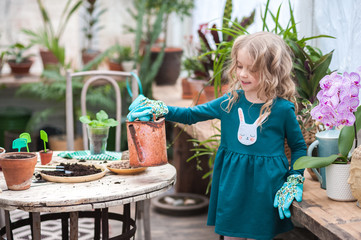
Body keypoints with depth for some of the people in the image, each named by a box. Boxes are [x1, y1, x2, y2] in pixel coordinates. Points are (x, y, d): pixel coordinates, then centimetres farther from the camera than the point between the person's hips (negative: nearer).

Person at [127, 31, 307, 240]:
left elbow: (298, 146, 4)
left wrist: (294, 180, -6)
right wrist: (156, 109, -1)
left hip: (264, 190, -3)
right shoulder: (230, 101, 0)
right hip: (232, 186, 3)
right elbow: (191, 115, 9)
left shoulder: (283, 109, -9)